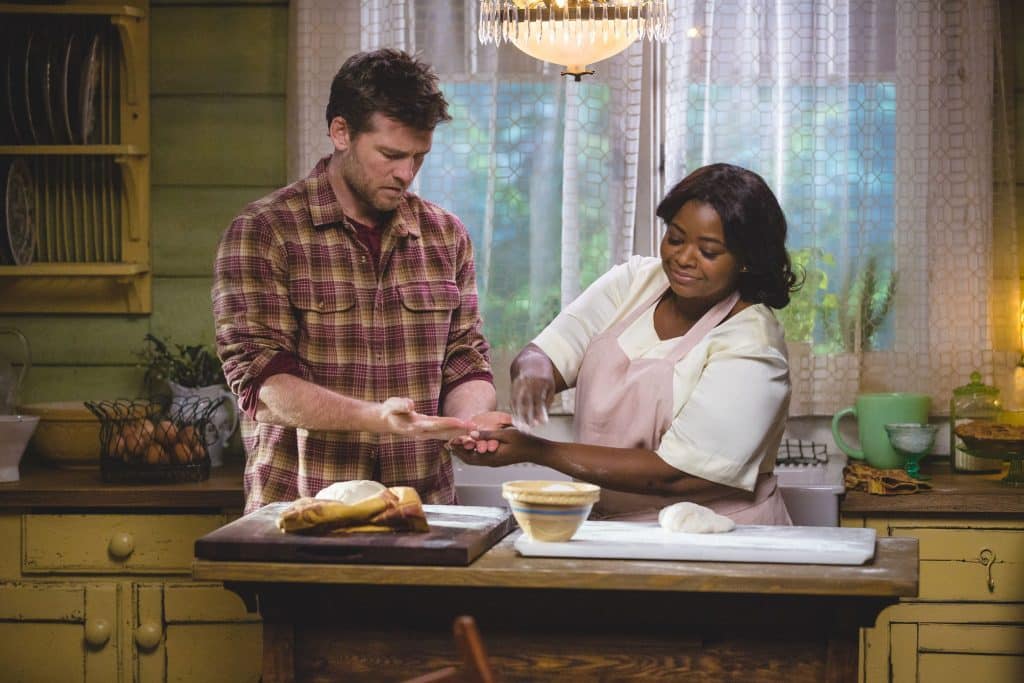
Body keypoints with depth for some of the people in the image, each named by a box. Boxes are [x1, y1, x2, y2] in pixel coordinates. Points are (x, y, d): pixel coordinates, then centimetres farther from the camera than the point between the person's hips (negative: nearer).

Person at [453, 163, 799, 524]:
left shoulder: (752, 348, -13)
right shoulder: (635, 280, 4)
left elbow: (672, 475, -19)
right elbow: (546, 354, -1)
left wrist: (534, 451, -21)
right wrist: (533, 371, -27)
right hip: (608, 526, 5)